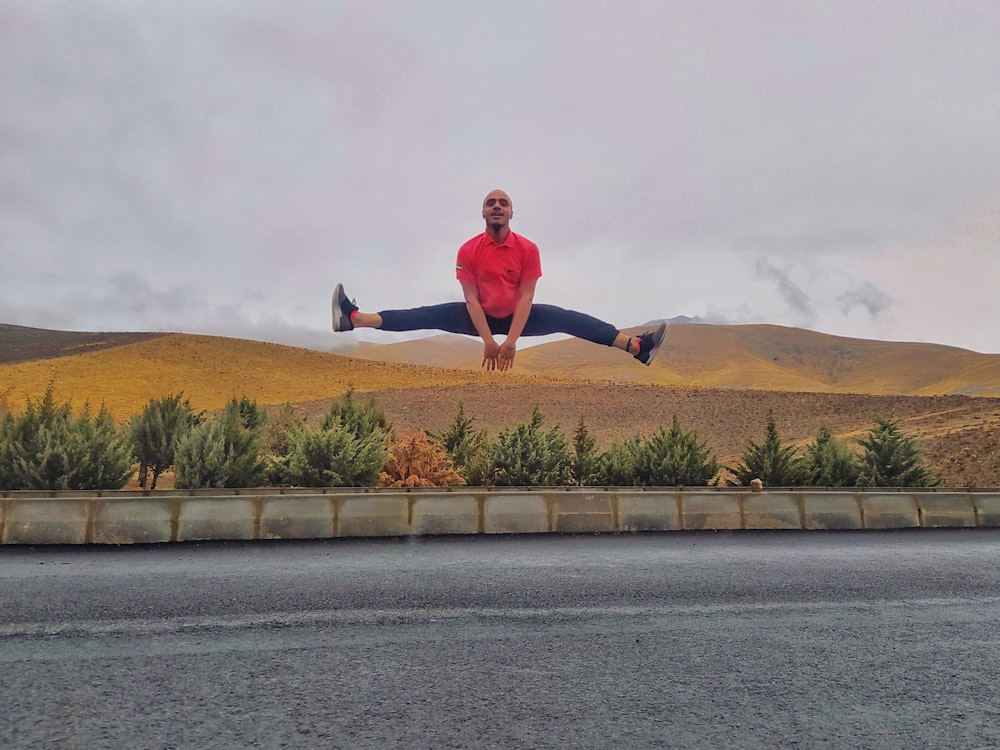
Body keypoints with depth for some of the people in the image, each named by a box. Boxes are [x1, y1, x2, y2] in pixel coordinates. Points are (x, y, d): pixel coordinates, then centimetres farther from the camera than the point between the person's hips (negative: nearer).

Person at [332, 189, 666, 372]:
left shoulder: (528, 249, -15)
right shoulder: (468, 250, -14)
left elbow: (525, 299, -19)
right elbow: (471, 299, -17)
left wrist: (511, 340, -28)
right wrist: (488, 341, -26)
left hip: (518, 317, 0)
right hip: (480, 317, 0)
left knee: (570, 320, -15)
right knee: (428, 316, -13)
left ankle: (636, 347, -21)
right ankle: (353, 319, -18)